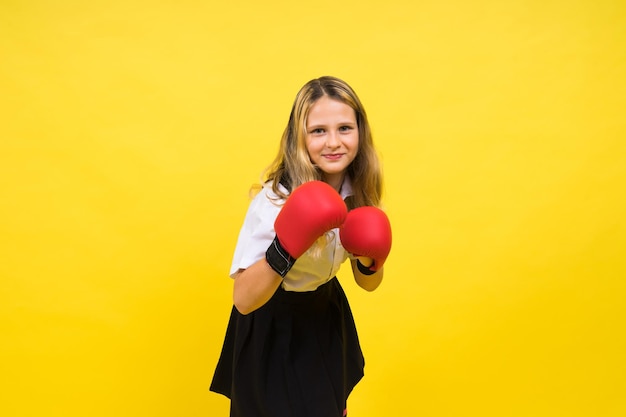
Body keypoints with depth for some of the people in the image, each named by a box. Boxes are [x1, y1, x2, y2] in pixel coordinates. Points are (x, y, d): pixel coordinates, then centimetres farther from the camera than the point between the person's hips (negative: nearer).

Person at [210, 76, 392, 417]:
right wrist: (284, 249, -44)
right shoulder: (274, 200, -29)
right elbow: (243, 300, -29)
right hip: (271, 332, -5)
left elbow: (368, 283, -1)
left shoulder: (358, 190, -11)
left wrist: (369, 261, -23)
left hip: (326, 318, 6)